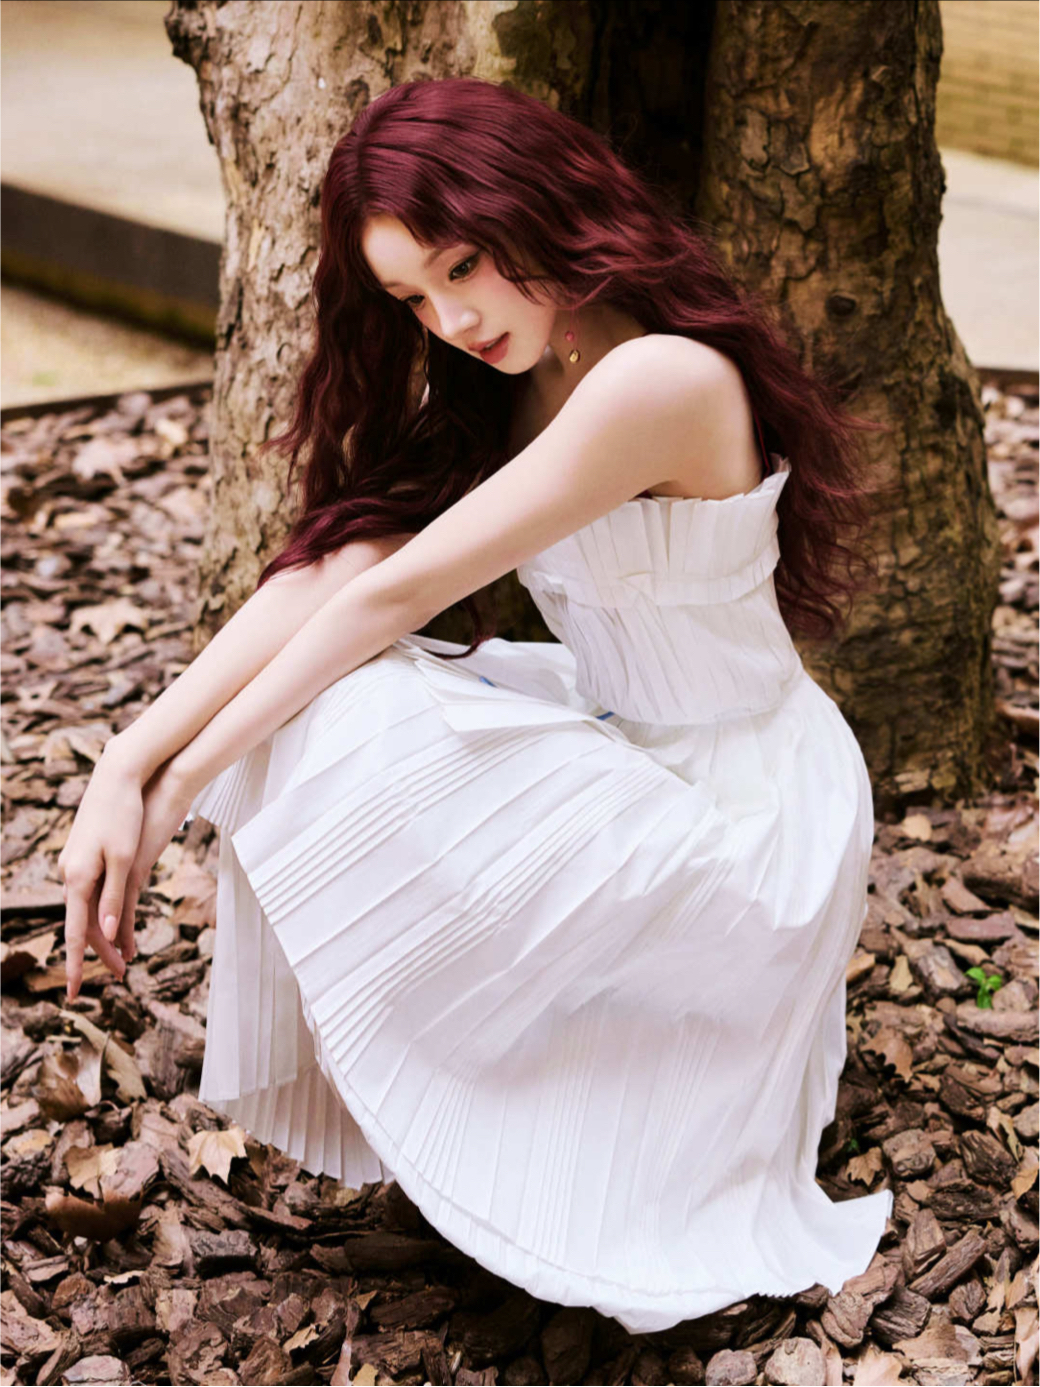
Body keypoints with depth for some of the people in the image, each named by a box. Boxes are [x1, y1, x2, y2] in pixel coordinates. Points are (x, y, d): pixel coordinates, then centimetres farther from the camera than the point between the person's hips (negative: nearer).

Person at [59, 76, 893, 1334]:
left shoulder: (658, 379, -26)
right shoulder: (505, 388, 2)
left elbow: (398, 595, -25)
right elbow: (332, 566, -9)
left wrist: (184, 786, -20)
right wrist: (126, 767, -19)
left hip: (742, 817, -8)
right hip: (625, 751, 8)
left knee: (348, 747, -23)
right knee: (307, 722, -7)